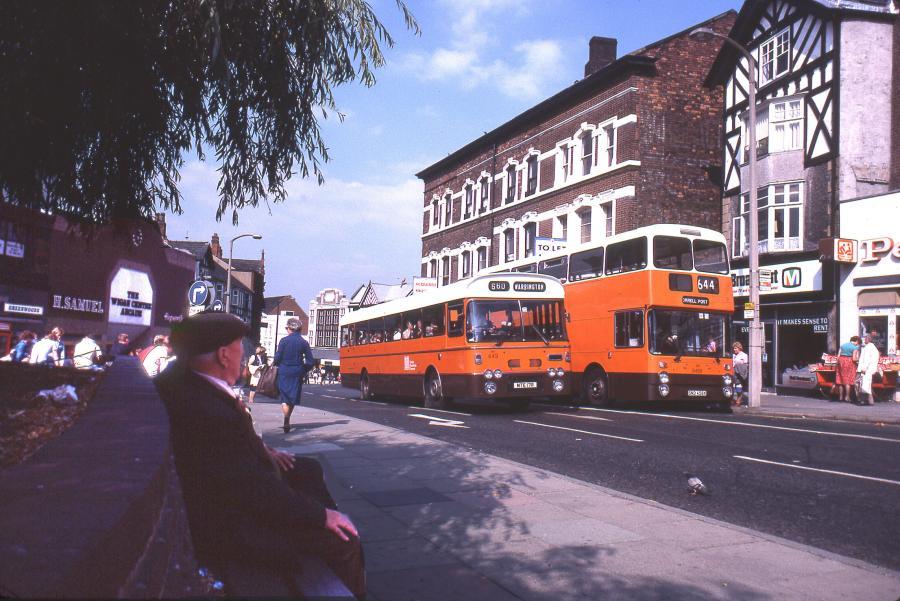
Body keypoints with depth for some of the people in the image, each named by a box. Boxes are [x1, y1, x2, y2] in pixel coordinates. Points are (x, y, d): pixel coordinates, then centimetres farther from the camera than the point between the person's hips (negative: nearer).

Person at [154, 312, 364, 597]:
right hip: (231, 525, -11)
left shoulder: (183, 377, -8)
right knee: (343, 538, -10)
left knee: (308, 469, 24)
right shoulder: (208, 413, -36)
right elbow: (257, 490, -28)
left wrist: (263, 451, 5)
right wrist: (322, 515, -18)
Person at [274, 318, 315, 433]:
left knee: (284, 397, 0)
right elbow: (310, 361, 0)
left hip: (284, 372, -2)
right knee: (293, 398, 14)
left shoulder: (284, 341, -7)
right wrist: (304, 371, 14)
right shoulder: (304, 342, 1)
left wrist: (278, 365, 14)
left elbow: (277, 357, -7)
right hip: (297, 373, 2)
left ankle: (286, 421, -18)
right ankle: (287, 421, 26)